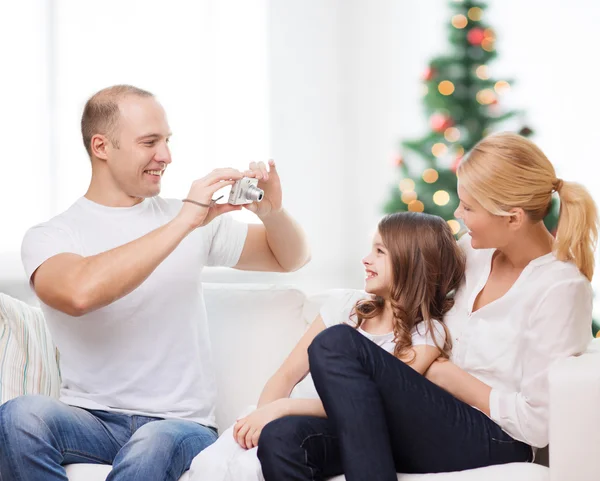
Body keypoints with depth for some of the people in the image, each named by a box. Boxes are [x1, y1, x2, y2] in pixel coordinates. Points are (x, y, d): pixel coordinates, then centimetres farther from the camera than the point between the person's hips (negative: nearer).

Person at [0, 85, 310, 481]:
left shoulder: (199, 223, 11)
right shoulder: (49, 237, -1)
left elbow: (292, 259, 20)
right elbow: (81, 293, -24)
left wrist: (272, 212, -4)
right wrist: (184, 223, -22)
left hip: (180, 423, 0)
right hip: (91, 420, 0)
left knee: (153, 446, -36)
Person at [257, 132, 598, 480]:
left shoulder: (561, 288, -11)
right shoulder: (476, 249, 11)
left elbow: (537, 424, -14)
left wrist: (451, 376, -5)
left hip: (492, 445, -7)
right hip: (436, 422, 7)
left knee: (338, 344, -25)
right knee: (282, 439, -20)